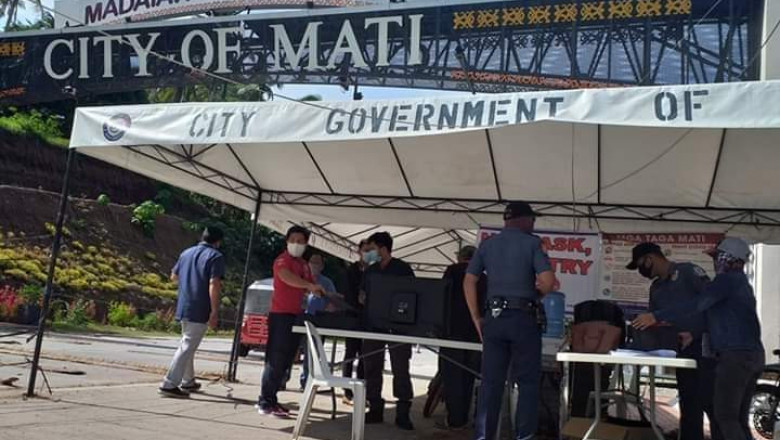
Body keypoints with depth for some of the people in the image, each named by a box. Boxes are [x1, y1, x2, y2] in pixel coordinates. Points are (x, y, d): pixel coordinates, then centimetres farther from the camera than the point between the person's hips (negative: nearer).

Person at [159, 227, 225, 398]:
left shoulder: (186, 253, 13)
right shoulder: (216, 256, -9)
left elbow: (174, 277, 24)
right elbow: (214, 284, -19)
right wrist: (214, 311, -18)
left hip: (183, 308, 8)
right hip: (200, 311, -8)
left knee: (187, 344, 20)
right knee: (187, 347, -5)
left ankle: (188, 381, 29)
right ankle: (169, 384, -8)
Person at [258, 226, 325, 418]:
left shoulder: (304, 265, 19)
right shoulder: (282, 260, -8)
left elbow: (311, 287, 24)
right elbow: (286, 276, -30)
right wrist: (309, 285, -44)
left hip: (295, 315, 8)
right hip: (281, 315, -8)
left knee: (285, 362, 10)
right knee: (275, 360, -8)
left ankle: (271, 400, 17)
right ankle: (265, 403, -4)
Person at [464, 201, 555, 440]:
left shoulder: (487, 244, 10)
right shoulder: (531, 243, -3)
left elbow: (469, 281, 7)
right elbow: (548, 281, -12)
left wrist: (476, 318, 9)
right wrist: (535, 295, 9)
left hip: (493, 318, 4)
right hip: (524, 319, -4)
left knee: (491, 382, 7)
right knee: (528, 381, 6)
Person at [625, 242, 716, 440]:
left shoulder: (688, 271, -5)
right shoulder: (656, 288, 19)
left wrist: (695, 333, -17)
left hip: (706, 346, -8)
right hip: (684, 350, 8)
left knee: (710, 402, -13)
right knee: (689, 406, 8)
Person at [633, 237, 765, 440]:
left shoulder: (727, 280, -8)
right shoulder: (741, 283, 22)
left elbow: (696, 304, -20)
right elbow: (722, 318, 24)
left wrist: (657, 317, -21)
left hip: (735, 355, -9)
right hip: (753, 354, 9)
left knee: (725, 416, -7)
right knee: (739, 418, 11)